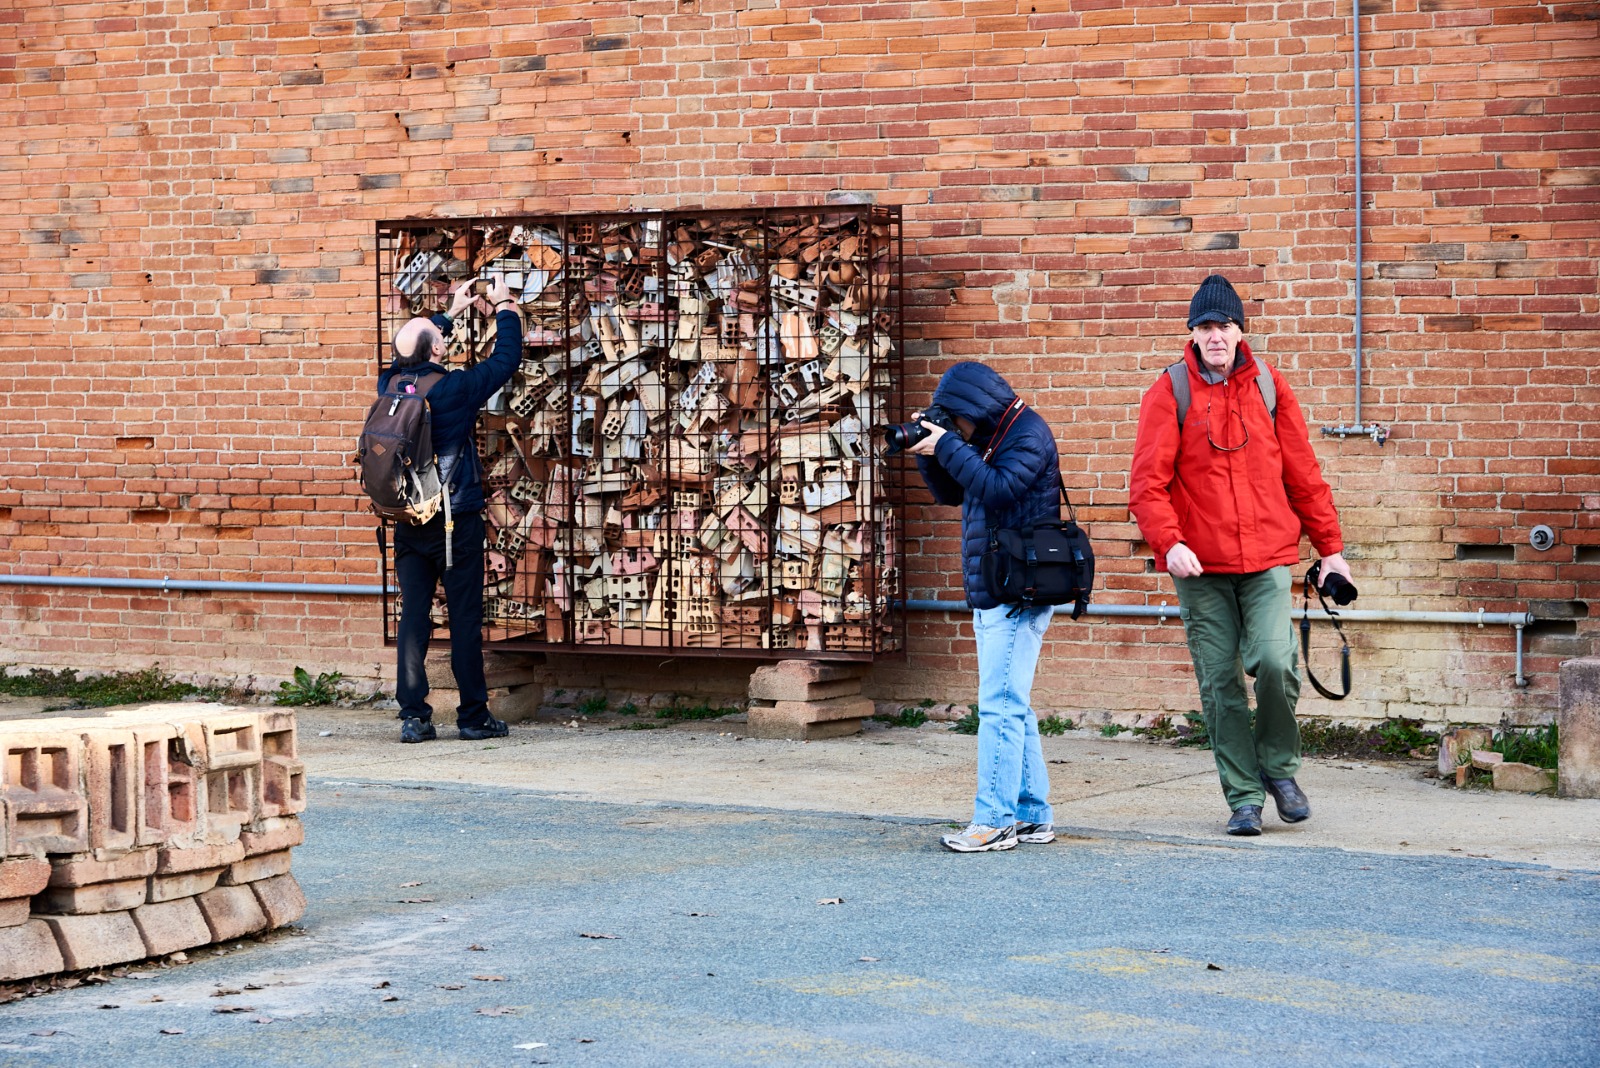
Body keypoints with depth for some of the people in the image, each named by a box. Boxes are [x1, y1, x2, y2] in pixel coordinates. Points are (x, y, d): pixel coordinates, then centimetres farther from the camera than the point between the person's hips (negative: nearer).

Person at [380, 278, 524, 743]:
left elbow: (409, 355, 24)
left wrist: (451, 312, 31)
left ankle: (413, 716, 3)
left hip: (408, 522, 5)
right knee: (465, 617, 1)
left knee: (413, 617, 5)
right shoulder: (455, 388, -13)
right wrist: (504, 307, 14)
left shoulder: (391, 385, 1)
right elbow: (507, 358, -1)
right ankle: (473, 716, 5)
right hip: (457, 521, -5)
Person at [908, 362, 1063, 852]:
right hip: (990, 592, 10)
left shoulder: (1028, 432, -10)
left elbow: (999, 489, -24)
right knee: (1012, 707, 12)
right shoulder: (987, 439, 17)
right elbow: (950, 493, 21)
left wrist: (948, 448, -18)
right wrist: (929, 453, 5)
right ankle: (1034, 815, 16)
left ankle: (994, 820, -12)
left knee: (1001, 706, -12)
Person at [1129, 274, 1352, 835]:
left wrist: (1330, 548, 11)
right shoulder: (1169, 394, 1)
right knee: (1220, 684, 0)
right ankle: (1244, 797, 12)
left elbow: (1303, 475, 12)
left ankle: (1279, 767, 9)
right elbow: (1148, 483, -5)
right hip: (1201, 566, -1)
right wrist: (1169, 542, -20)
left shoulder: (1268, 387, 8)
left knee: (1275, 662, -15)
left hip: (1267, 558, 1)